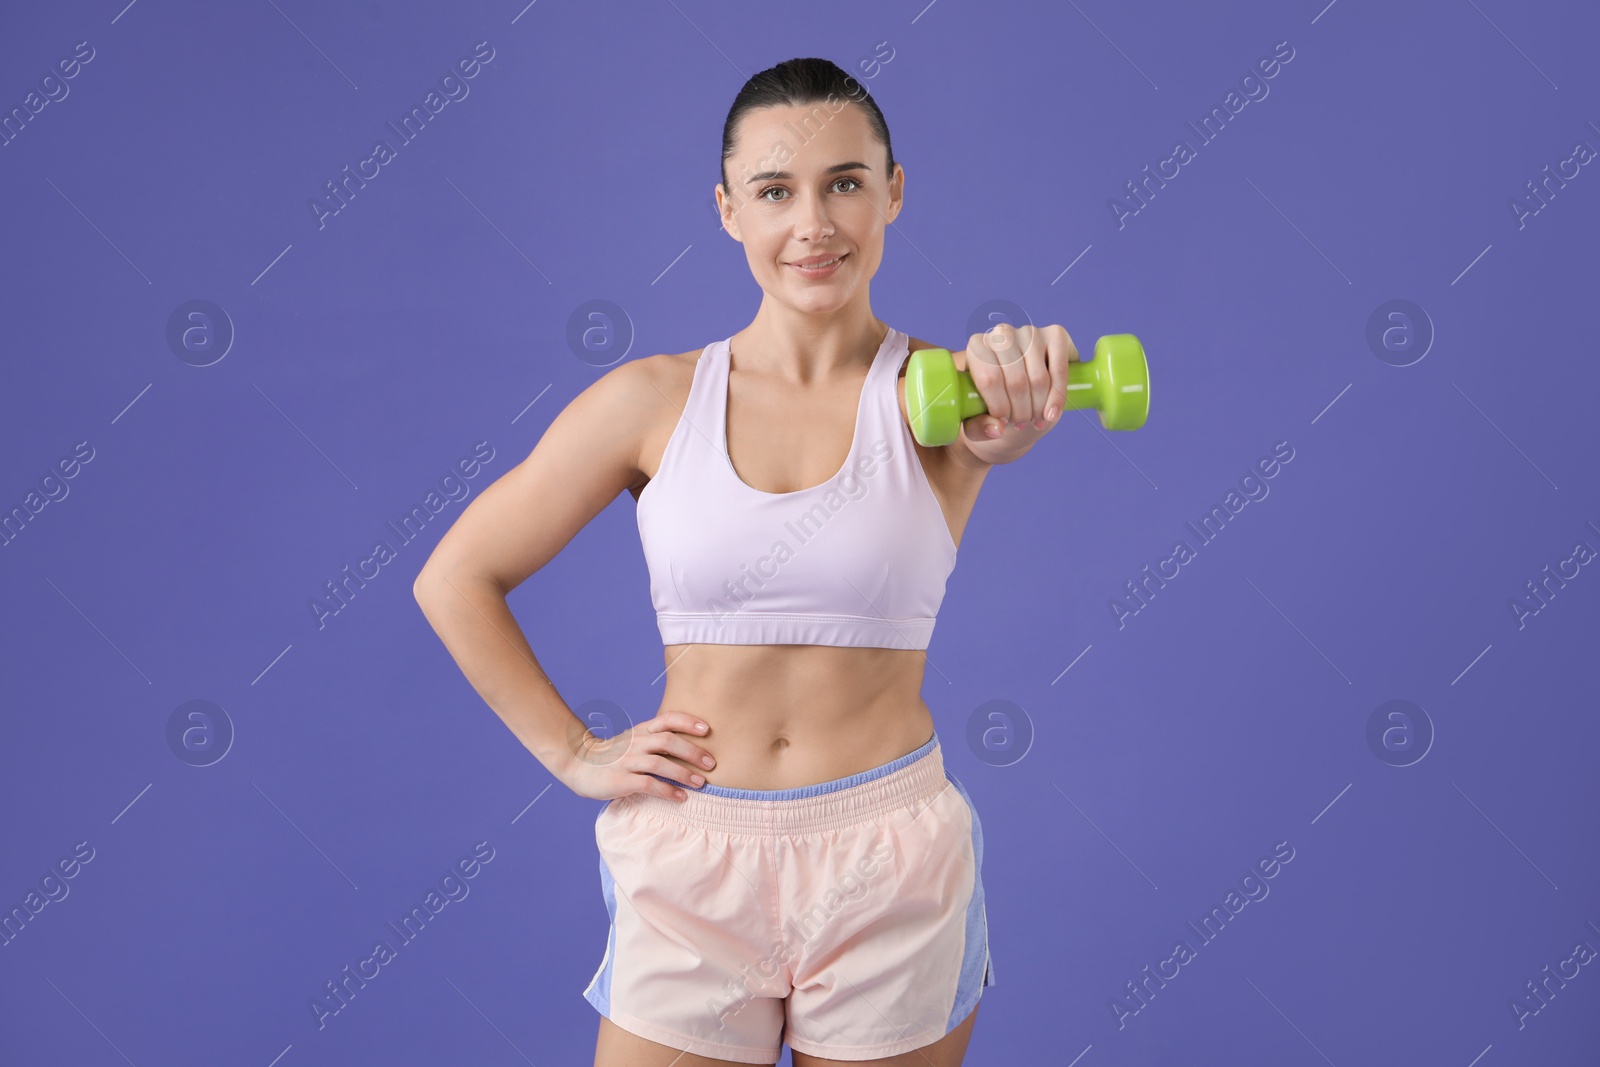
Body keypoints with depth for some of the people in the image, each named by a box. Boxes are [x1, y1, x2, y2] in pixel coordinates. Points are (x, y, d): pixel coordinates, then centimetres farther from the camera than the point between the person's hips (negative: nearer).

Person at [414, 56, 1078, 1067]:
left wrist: (1014, 422, -50)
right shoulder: (655, 400, -2)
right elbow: (455, 580, 5)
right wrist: (573, 753, 0)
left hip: (891, 870, 0)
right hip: (689, 867, 1)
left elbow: (1004, 414, -29)